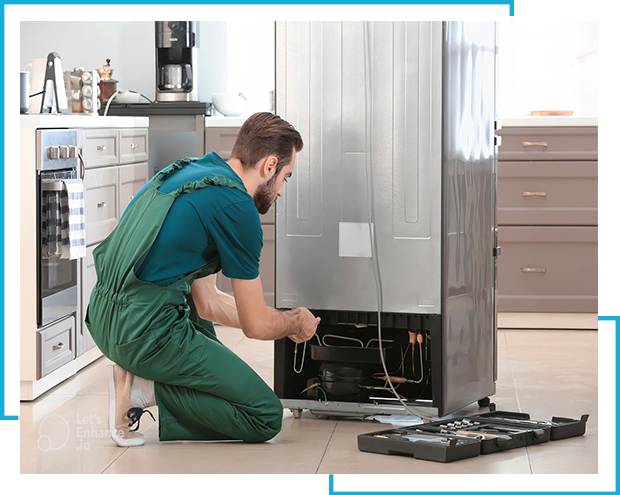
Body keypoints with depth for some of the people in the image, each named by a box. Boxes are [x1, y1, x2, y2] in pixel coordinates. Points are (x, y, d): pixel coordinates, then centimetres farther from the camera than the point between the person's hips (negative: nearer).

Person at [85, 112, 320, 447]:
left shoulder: (187, 173, 18)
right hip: (149, 334, -9)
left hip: (102, 317, 9)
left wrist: (283, 323, 33)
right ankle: (145, 389, -6)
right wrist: (298, 322, 21)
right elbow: (255, 325, -2)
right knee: (266, 418, -1)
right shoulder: (237, 206, -9)